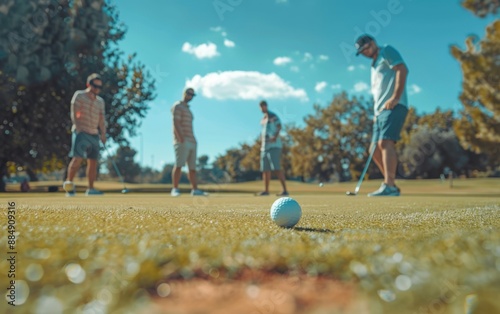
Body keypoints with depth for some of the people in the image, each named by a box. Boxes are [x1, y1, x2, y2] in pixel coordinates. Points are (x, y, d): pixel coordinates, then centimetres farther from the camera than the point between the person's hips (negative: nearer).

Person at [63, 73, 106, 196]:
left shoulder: (100, 101, 16)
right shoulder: (79, 95, 2)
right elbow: (74, 113, -6)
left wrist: (103, 133, 4)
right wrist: (78, 128, -16)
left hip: (94, 134, 5)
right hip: (81, 132, -5)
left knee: (93, 161, 3)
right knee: (77, 158, -17)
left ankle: (91, 189, 8)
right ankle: (68, 183, -5)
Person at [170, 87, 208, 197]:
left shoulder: (188, 109, 26)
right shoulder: (178, 106, -1)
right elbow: (176, 123, -13)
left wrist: (194, 141, 17)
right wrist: (181, 139, -24)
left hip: (191, 142, 9)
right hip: (182, 141, -9)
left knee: (192, 166, 6)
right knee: (179, 164, -14)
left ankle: (195, 190, 8)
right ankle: (175, 189, -14)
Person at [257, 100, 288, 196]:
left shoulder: (273, 116, -5)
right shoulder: (263, 119, 19)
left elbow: (279, 126, -18)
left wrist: (275, 136, -33)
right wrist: (261, 142, 17)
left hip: (274, 145, -9)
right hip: (264, 146, 9)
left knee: (276, 168, -16)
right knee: (265, 169, 9)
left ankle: (285, 190, -16)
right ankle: (266, 190, 17)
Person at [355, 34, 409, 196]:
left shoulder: (386, 51, 5)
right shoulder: (374, 66, 30)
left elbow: (402, 69, -11)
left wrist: (395, 97, -20)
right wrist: (376, 113, 16)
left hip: (393, 107, -10)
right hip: (380, 111, 10)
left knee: (385, 143, -22)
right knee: (375, 149, 6)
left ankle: (389, 186, -26)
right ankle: (391, 186, 11)